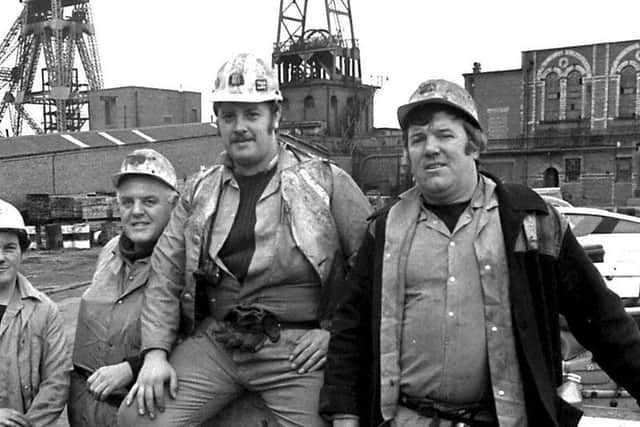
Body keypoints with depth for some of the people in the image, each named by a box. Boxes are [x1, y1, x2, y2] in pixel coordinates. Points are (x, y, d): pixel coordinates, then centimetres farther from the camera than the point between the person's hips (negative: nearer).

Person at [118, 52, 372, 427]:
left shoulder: (327, 182, -1)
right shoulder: (201, 191, 10)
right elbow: (165, 273, 9)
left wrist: (335, 329, -4)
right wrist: (156, 352, 0)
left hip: (296, 349, -3)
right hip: (214, 340, 3)